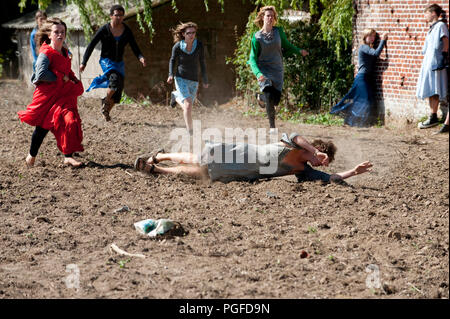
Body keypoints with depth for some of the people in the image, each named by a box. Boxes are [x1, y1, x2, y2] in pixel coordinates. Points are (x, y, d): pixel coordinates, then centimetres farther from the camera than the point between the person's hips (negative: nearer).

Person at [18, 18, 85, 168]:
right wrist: (62, 77, -20)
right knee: (42, 127, 5)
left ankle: (68, 156, -5)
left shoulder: (64, 53, 10)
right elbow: (41, 74, -27)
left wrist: (72, 79, 10)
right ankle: (32, 155, 27)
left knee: (70, 121, -11)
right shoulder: (46, 53, -15)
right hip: (46, 95, -6)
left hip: (63, 94, 6)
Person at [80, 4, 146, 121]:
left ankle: (106, 112, 22)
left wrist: (140, 57, -24)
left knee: (117, 91, 1)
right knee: (115, 78, -32)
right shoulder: (104, 30, -12)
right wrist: (84, 63, -12)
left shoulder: (127, 31, -2)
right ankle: (105, 102, -10)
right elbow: (91, 45, -8)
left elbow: (134, 47, -2)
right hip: (106, 61, -4)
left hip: (119, 63, 4)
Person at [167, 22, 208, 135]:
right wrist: (171, 74, -9)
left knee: (187, 107, 15)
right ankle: (190, 133, -9)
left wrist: (205, 80, 7)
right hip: (181, 79, -3)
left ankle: (175, 96, 48)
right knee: (188, 105, -19)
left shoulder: (199, 45, -9)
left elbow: (202, 62, 3)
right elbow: (173, 60, 6)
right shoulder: (177, 47, -12)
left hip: (194, 81, 3)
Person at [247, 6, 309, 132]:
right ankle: (272, 126, -6)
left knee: (275, 100, 0)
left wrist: (299, 51, 3)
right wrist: (258, 73, -22)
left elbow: (287, 46, 18)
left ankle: (260, 97, 36)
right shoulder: (257, 37, -5)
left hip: (277, 70, 3)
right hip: (263, 70, -3)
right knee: (269, 97, -20)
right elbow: (252, 58, -7)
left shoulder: (279, 31, 4)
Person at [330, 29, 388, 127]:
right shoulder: (363, 47, -11)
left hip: (369, 78, 9)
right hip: (362, 77, -9)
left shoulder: (369, 48, 19)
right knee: (365, 99, -11)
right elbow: (376, 53, -23)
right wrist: (382, 40, -18)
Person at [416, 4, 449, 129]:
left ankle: (433, 118, -8)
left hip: (436, 62, -9)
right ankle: (432, 117, 11)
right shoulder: (432, 28, 20)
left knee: (433, 91, -9)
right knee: (429, 91, 8)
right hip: (428, 62, 9)